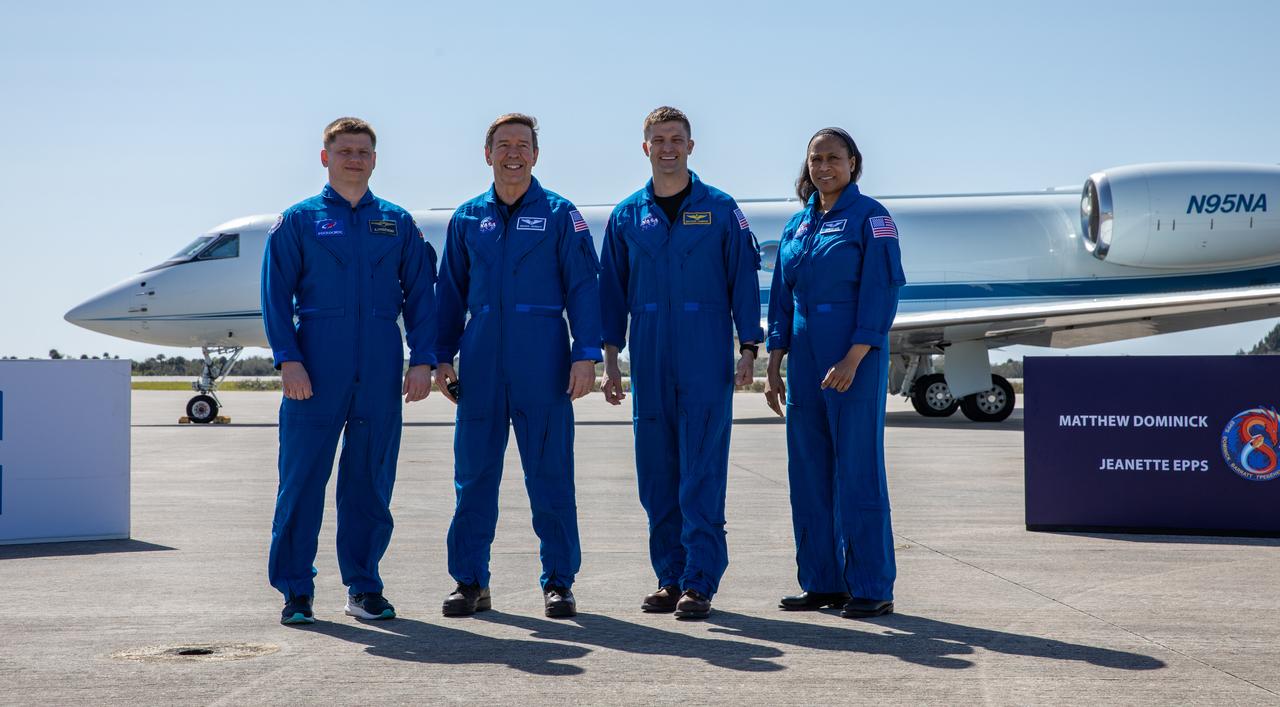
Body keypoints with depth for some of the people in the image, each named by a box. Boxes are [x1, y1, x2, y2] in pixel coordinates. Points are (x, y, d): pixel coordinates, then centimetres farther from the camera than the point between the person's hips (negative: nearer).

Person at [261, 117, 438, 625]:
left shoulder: (398, 223, 13)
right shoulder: (299, 220, 6)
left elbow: (419, 294, 11)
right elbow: (276, 293, 1)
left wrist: (422, 359, 1)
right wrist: (288, 359, -9)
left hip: (380, 372, 2)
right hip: (316, 370, -2)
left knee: (371, 481, 6)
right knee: (302, 478, -1)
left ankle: (364, 585, 17)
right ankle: (295, 589, 8)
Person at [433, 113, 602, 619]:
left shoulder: (560, 214, 3)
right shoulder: (467, 218, 11)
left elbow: (583, 287, 0)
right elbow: (451, 292, 15)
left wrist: (586, 355, -8)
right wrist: (443, 356, 9)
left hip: (542, 363, -3)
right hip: (481, 364, 3)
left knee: (550, 474, 1)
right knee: (474, 474, 5)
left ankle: (558, 581, 11)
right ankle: (471, 581, 14)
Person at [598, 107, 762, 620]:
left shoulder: (720, 209, 3)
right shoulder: (627, 216, 10)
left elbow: (743, 282, 3)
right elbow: (612, 291, 12)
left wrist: (748, 350, -3)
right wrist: (610, 360, 7)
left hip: (706, 361, -3)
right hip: (649, 364, 3)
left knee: (702, 474, -6)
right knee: (656, 475, 6)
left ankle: (700, 582, -1)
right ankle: (670, 578, 16)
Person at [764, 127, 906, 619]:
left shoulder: (870, 218, -4)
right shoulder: (797, 225, 15)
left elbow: (881, 293, -11)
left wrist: (852, 359, -19)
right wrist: (774, 367, 11)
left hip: (854, 361, -7)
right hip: (804, 362, 7)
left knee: (858, 470, -4)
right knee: (809, 472, 8)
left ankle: (872, 588, 3)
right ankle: (822, 582, 17)